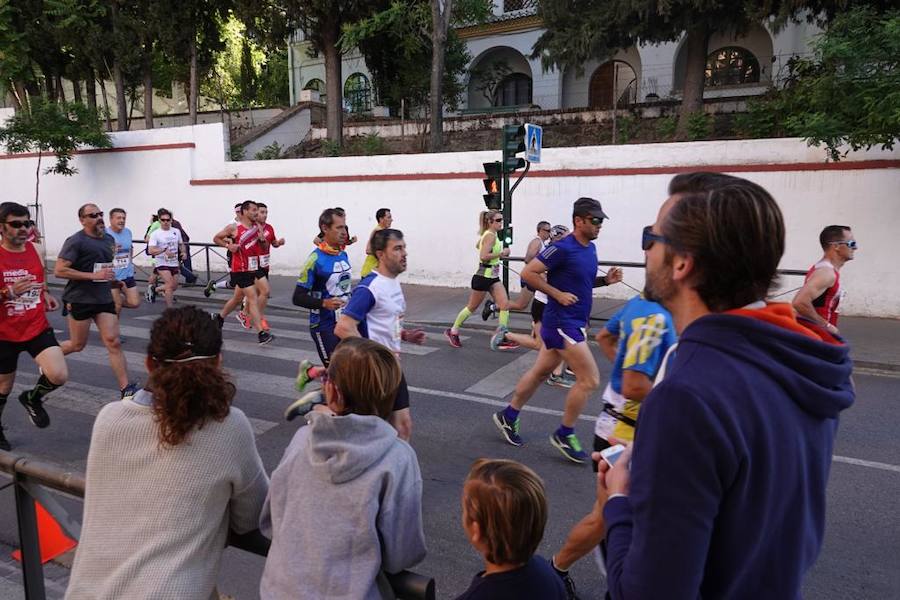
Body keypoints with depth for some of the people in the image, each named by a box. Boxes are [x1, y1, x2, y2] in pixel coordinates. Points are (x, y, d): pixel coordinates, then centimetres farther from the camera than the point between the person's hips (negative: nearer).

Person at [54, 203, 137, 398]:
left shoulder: (109, 239, 8)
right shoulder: (76, 241, -12)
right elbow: (59, 270, -19)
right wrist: (94, 275, -22)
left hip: (104, 299, 5)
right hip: (80, 300, -5)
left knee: (113, 342, -4)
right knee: (77, 345, 9)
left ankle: (126, 389, -5)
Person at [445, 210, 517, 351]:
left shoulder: (489, 234, 10)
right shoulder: (490, 235, -18)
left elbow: (478, 246, 27)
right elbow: (483, 256, -29)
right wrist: (501, 253, -21)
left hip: (493, 277, 9)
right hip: (483, 277, -9)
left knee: (505, 304, -4)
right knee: (472, 307, 6)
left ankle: (502, 339, -2)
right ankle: (453, 331, 25)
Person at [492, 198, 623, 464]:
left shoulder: (590, 248, 9)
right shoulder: (563, 248, -18)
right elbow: (528, 273, -17)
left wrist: (605, 280, 4)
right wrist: (558, 294, -19)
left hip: (573, 322, 9)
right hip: (562, 321, -9)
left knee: (540, 371, 17)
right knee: (589, 379, -7)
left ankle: (508, 417, 32)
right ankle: (564, 435, 9)